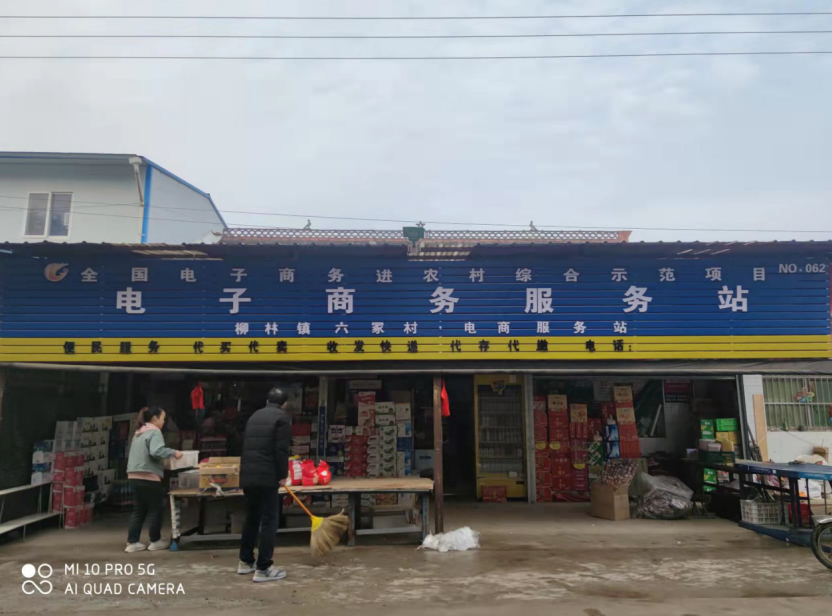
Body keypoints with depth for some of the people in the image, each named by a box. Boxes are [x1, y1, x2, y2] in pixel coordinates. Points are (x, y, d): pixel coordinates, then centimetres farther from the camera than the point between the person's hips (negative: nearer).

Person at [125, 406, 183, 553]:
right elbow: (156, 452, -25)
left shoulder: (139, 433, 19)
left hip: (134, 476, 9)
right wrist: (173, 452, -14)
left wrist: (164, 461, 24)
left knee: (139, 509, 14)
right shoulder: (154, 432, -11)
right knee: (155, 509, 5)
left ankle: (132, 542, 13)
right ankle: (155, 541, 15)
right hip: (148, 477, -9)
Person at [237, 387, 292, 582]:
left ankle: (245, 562, 27)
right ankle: (263, 568, 0)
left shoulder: (254, 416, 17)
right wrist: (282, 475, -3)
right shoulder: (283, 417, -5)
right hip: (267, 476, -7)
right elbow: (281, 449, -13)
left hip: (247, 475, 8)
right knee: (269, 520, -1)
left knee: (252, 518, 19)